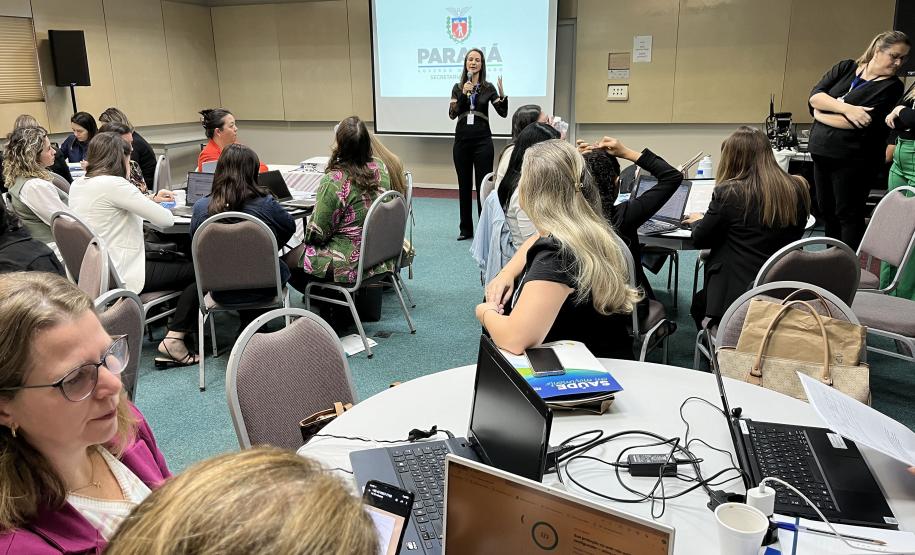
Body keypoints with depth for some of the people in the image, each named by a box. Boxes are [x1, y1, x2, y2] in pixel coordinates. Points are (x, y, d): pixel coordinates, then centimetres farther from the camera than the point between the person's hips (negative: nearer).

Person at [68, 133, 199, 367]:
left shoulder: (77, 185, 8)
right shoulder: (113, 184, -19)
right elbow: (166, 219, -18)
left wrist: (151, 200, 21)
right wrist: (157, 206, 4)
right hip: (119, 276, -10)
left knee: (177, 256, 25)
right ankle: (174, 338, -7)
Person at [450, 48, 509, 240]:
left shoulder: (488, 88, 2)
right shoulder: (458, 87, 7)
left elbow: (503, 113, -5)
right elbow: (452, 114, -5)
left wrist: (502, 95, -24)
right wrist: (464, 94, -17)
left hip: (482, 140, -2)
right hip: (462, 139, 2)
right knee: (464, 186, 7)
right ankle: (466, 229, 16)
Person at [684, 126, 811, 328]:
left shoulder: (729, 193, -15)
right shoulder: (798, 189, 0)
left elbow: (700, 240, -3)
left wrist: (697, 221, 19)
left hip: (737, 295, -5)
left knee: (699, 303, 26)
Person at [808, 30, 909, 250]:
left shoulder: (891, 86, -5)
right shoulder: (845, 68, 7)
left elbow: (862, 123, -16)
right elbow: (814, 96, -6)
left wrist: (820, 114, -8)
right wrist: (847, 108, -20)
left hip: (854, 159, -5)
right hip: (822, 152, 5)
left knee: (848, 215, 0)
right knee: (826, 211, 12)